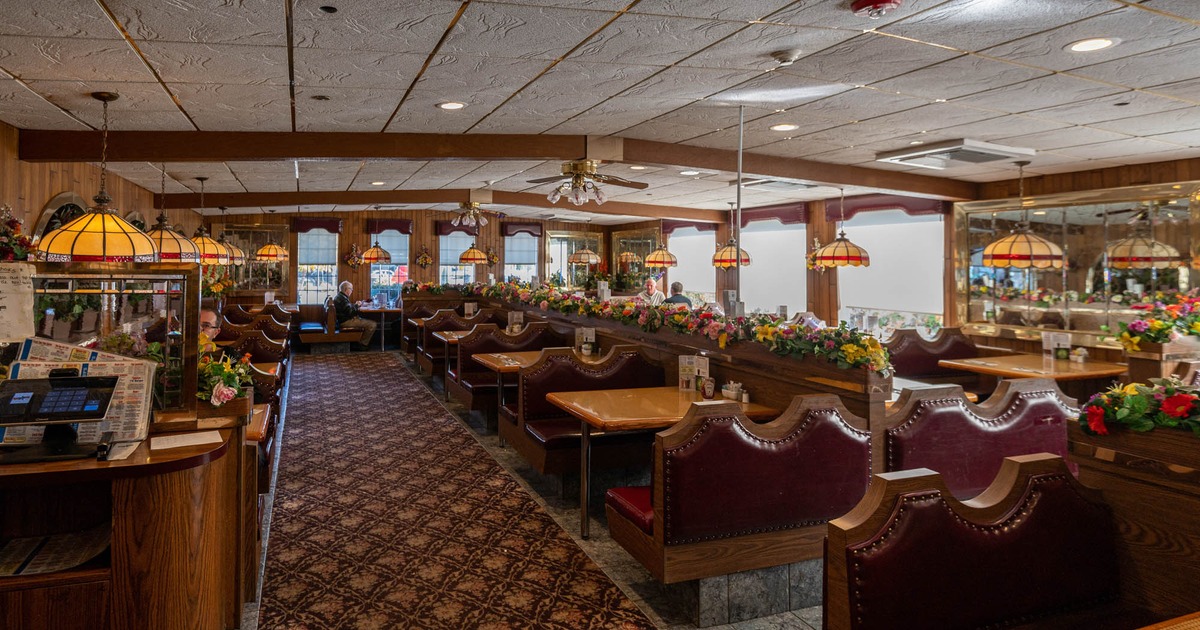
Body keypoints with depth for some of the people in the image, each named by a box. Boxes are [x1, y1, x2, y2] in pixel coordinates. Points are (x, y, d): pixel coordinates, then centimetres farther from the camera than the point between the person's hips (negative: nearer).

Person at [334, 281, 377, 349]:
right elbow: (350, 312, -26)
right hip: (346, 322, -12)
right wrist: (356, 305, -9)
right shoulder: (342, 298, -19)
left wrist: (354, 305, 8)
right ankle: (362, 344, -4)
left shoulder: (339, 297, 15)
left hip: (344, 320, 12)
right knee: (372, 324, -16)